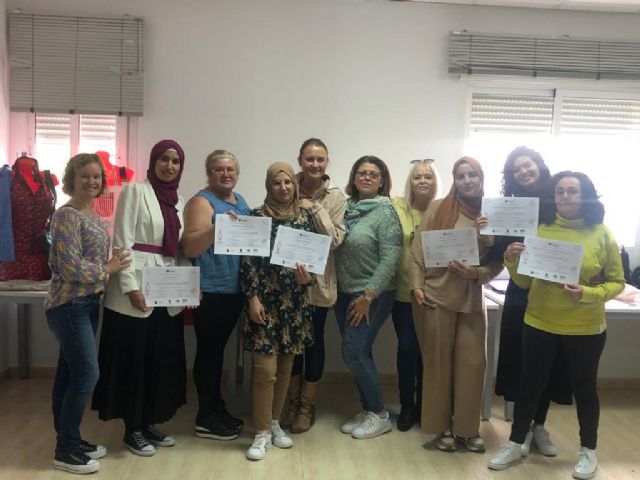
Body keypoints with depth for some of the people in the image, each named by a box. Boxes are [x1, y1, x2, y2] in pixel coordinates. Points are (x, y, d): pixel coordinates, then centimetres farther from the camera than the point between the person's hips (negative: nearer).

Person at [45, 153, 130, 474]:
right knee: (86, 374, -7)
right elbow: (71, 266, -21)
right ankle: (65, 451, 7)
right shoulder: (67, 215, -15)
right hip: (69, 305, -9)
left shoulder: (92, 214, 12)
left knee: (69, 373, 15)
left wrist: (111, 265, 1)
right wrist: (108, 269, -10)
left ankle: (69, 441, 25)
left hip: (87, 303, 9)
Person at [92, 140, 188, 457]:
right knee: (133, 360, 3)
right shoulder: (135, 191, -4)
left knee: (162, 360, 11)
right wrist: (130, 286, -18)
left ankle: (149, 423, 26)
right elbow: (122, 241, -11)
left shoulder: (179, 202, 14)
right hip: (137, 288, -6)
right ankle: (132, 429, 18)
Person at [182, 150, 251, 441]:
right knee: (208, 351, 1)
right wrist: (217, 226, -30)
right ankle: (205, 419, 12)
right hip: (210, 291, -8)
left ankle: (217, 407, 30)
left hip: (234, 290, 8)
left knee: (218, 349, 18)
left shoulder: (240, 201, 14)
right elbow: (190, 248, -19)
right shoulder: (201, 202, -10)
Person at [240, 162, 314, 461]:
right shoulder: (258, 216, -2)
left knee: (285, 366, 11)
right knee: (265, 368, -5)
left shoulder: (305, 217, 7)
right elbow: (248, 260, -5)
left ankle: (275, 423, 28)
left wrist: (307, 277, -10)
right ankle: (262, 432, 10)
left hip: (295, 302, 4)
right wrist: (252, 298, -11)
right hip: (265, 300, -3)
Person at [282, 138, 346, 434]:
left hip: (318, 280, -1)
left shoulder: (336, 197, -3)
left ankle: (307, 405, 27)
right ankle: (292, 401, 31)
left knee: (314, 340, 10)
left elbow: (336, 239, -12)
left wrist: (314, 208, -17)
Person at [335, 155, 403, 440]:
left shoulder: (385, 212, -9)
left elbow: (390, 259, -15)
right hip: (344, 293, 6)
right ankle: (367, 411, 25)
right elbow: (333, 246, 12)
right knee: (357, 353, 10)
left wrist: (368, 296, -17)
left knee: (354, 352, -7)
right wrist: (335, 288, 3)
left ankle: (379, 415, 10)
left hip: (372, 295, -6)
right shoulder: (346, 207, 8)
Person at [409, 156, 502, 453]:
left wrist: (476, 273, -15)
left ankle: (467, 428, 22)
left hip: (471, 298, 2)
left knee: (472, 363, 5)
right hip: (435, 295, -2)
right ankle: (442, 426, 22)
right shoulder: (438, 208, -2)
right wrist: (417, 286, -9)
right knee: (438, 362, 7)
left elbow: (498, 262, 3)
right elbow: (418, 250, -2)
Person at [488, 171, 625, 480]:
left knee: (584, 388, 15)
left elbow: (617, 282, -4)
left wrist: (587, 294, -21)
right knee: (530, 384, 12)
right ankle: (515, 445, 28)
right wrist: (512, 263, -19)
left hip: (585, 329, -1)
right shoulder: (539, 230, -3)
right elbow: (524, 282, 1)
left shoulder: (602, 234, -7)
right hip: (539, 324, 2)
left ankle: (588, 451, 35)